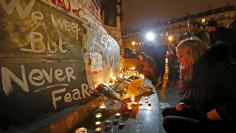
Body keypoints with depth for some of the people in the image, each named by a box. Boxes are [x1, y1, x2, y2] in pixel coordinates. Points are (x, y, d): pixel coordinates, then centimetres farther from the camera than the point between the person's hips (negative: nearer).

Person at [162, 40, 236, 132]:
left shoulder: (219, 68, -19)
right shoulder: (198, 70, 8)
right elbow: (193, 94, 21)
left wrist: (209, 117, -23)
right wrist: (183, 103, 3)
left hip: (220, 124, -8)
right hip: (202, 115, 9)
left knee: (169, 122, -20)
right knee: (167, 112, 9)